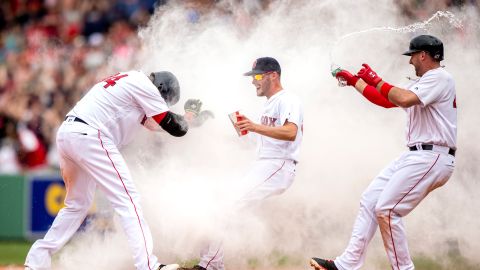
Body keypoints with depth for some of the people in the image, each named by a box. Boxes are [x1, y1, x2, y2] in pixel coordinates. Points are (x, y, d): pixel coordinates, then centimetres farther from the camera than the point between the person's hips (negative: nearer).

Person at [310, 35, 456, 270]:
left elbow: (405, 100, -25)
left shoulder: (440, 78, -10)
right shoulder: (420, 84, 21)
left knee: (387, 210, -15)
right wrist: (354, 81, 30)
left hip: (432, 158, -10)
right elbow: (387, 101, 29)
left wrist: (375, 80, -14)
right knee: (369, 200, 7)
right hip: (414, 156, 10)